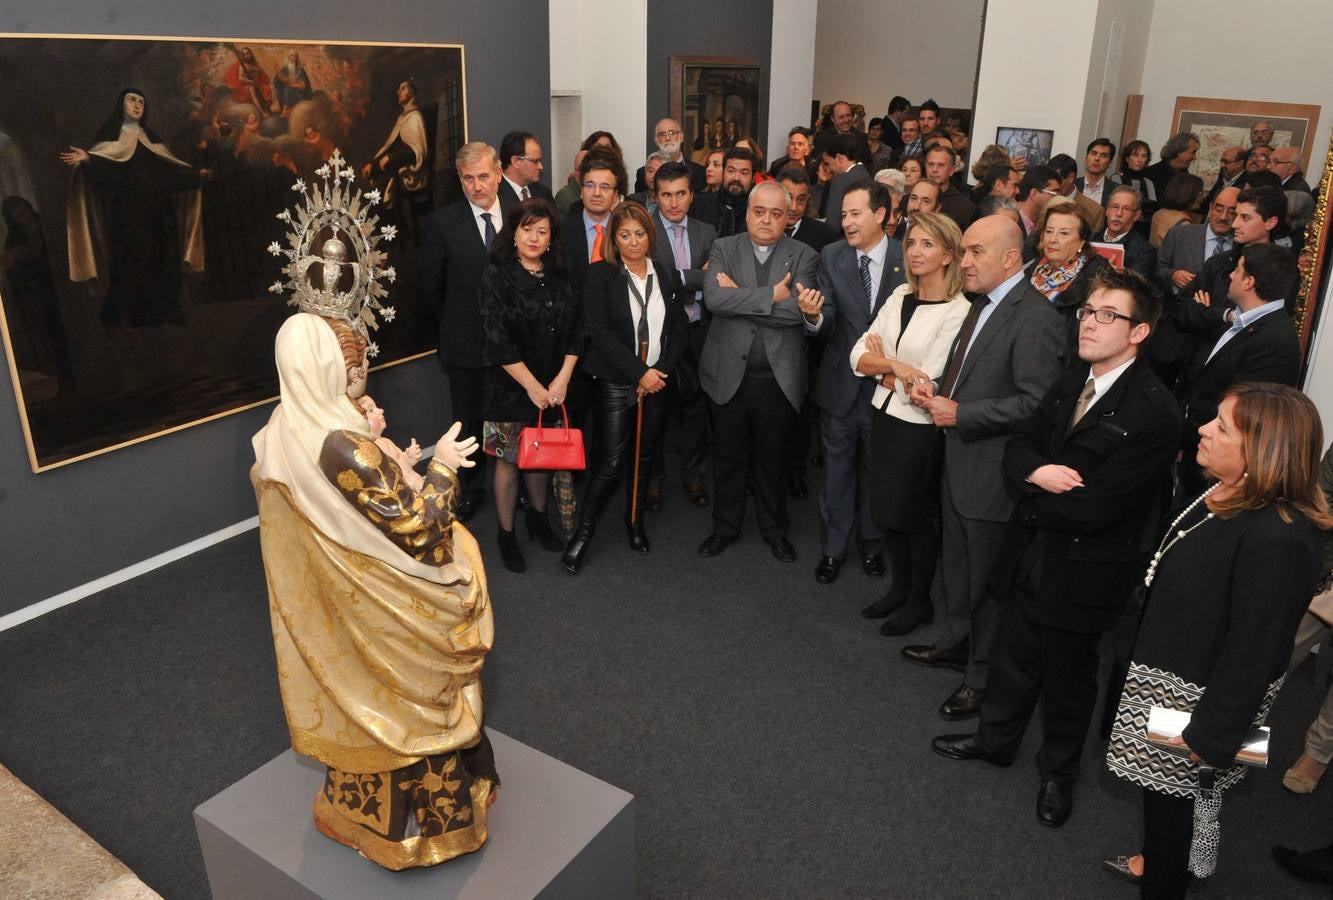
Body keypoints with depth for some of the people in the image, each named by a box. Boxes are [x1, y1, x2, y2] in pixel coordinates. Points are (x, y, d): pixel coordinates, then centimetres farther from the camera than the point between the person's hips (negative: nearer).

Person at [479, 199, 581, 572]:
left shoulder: (559, 276, 4)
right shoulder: (497, 275, -10)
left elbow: (576, 328, 2)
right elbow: (496, 339, -15)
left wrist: (562, 379, -9)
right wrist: (532, 385, -15)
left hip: (554, 385, 4)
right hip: (510, 384, -4)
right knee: (509, 458, 5)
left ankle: (538, 517, 36)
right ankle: (506, 533, 20)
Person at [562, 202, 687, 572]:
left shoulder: (664, 276, 8)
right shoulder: (600, 275, -6)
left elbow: (678, 330, 8)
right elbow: (600, 332, -13)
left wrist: (661, 371, -8)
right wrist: (639, 374, -17)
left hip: (657, 383, 4)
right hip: (614, 384, -4)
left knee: (644, 457, 13)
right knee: (610, 462, -7)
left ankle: (635, 521, 31)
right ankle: (582, 534, 8)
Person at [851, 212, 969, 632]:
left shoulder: (959, 313, -18)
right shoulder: (900, 296, 4)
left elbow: (925, 388, -20)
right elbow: (858, 356, 0)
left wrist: (881, 365, -8)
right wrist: (893, 365, -17)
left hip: (920, 428, -6)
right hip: (884, 418, 6)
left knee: (916, 517, 9)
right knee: (888, 510, 16)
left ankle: (920, 601, 30)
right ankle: (899, 588, 37)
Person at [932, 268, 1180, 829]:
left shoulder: (1154, 413, -24)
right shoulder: (1071, 383, 1)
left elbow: (1091, 510, -27)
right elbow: (1017, 449, 2)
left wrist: (1029, 495, -11)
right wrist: (1038, 472, -20)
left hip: (1083, 571, -6)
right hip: (1035, 555, 6)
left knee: (1066, 677, 16)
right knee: (1014, 656, 23)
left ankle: (1058, 772, 41)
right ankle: (996, 739, 47)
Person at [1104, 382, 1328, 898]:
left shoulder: (1277, 539, -32)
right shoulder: (1223, 496, -3)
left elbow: (1254, 651, -27)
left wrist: (1212, 735, -19)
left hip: (1197, 699, -9)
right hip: (1166, 680, 9)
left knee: (1179, 797, 14)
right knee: (1160, 793, 28)